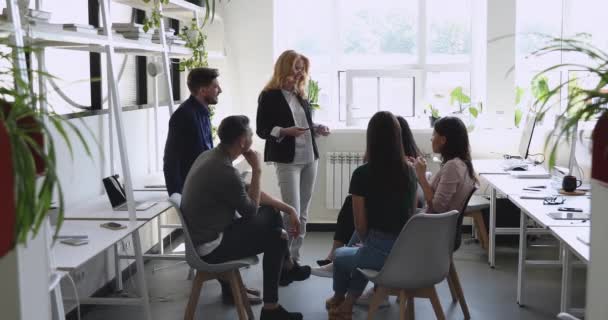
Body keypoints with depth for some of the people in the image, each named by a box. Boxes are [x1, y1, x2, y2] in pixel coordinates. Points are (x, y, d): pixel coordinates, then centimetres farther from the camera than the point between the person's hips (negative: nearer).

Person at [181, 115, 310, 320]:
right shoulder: (224, 170, -28)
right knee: (274, 237, 3)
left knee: (271, 213, 13)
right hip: (210, 246, -9)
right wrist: (256, 170, -7)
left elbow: (249, 194, 11)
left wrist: (288, 209, 8)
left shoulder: (213, 156, 2)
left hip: (207, 234, 9)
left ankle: (286, 267, 32)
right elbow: (251, 211, -13)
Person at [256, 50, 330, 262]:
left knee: (303, 213, 8)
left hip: (309, 158, 7)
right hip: (287, 160, -6)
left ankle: (294, 257, 16)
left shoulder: (301, 94, 12)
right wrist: (285, 131, -22)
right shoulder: (269, 96, -6)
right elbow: (262, 130, -8)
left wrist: (317, 129, 0)